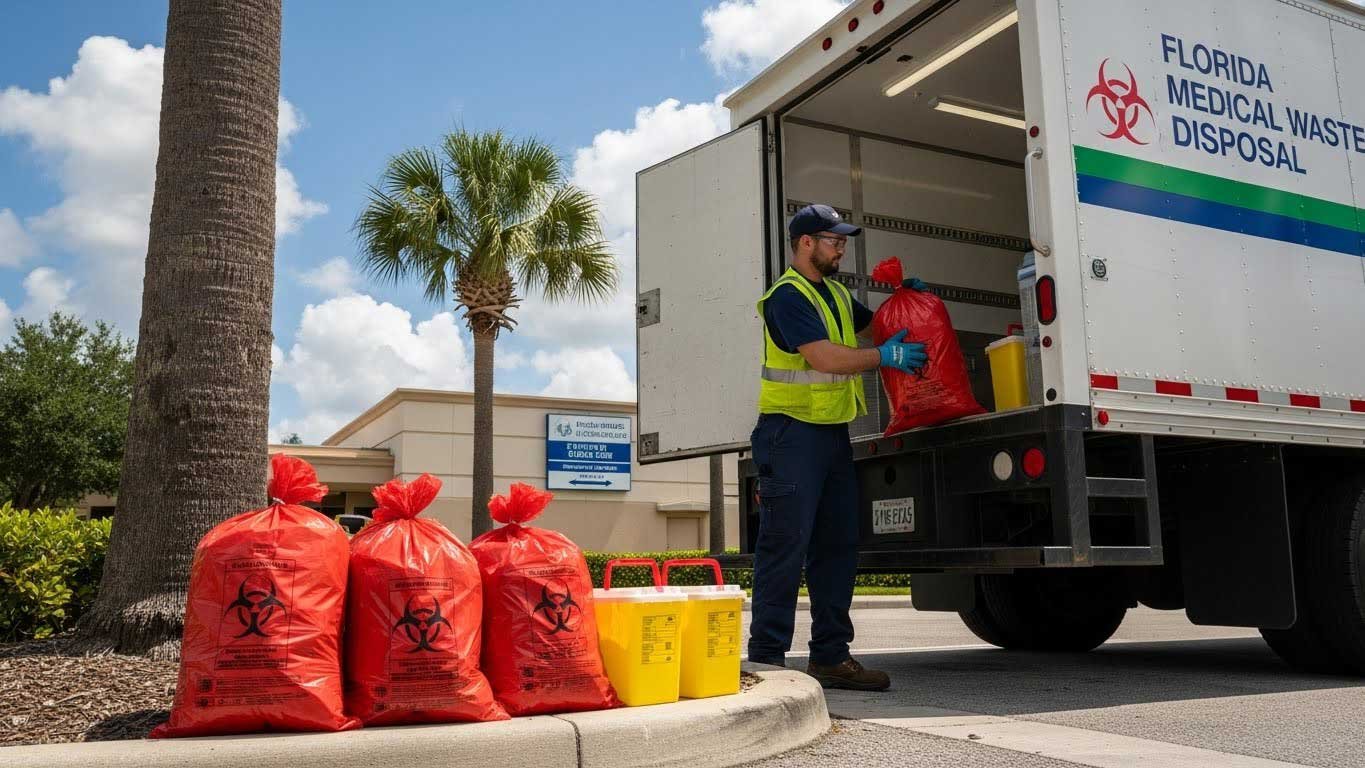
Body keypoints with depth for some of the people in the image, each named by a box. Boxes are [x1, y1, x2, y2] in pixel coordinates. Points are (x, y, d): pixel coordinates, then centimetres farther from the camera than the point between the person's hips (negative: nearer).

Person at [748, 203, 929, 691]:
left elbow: (873, 324, 34)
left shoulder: (836, 294, 18)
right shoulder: (788, 297, -10)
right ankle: (766, 659, -4)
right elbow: (826, 358, -20)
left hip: (834, 432, 9)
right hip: (792, 432, -9)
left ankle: (831, 656, 16)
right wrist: (886, 356, -12)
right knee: (786, 546, -10)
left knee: (837, 546, 9)